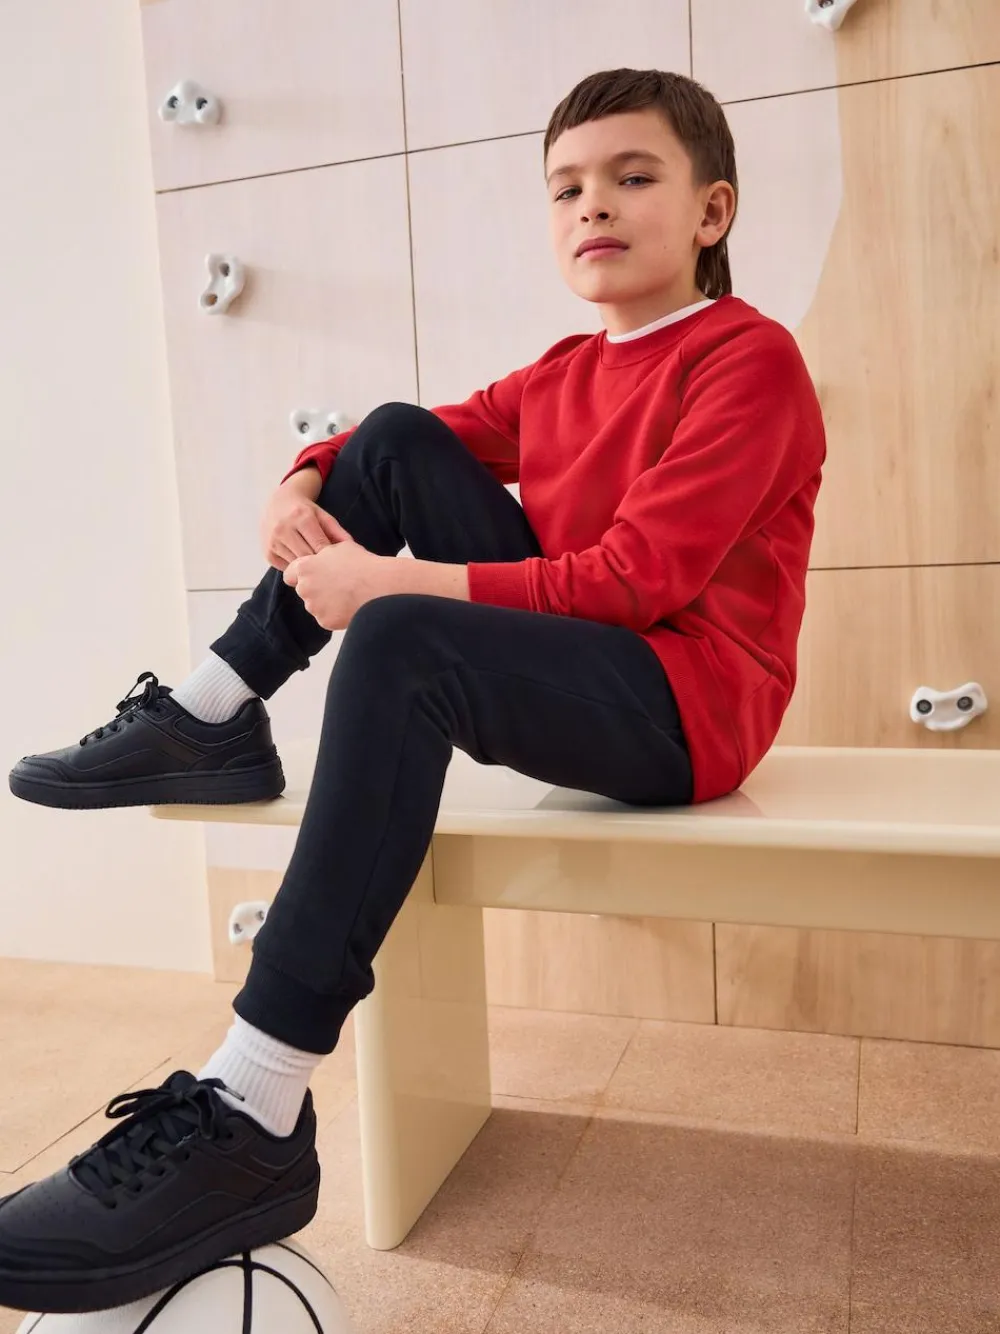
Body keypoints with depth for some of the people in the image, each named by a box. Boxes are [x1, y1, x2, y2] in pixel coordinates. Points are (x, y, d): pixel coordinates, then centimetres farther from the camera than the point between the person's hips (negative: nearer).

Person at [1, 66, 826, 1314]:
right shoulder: (564, 372, 13)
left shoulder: (749, 360, -10)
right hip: (577, 654, 8)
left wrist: (393, 582, -21)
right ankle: (213, 716, -1)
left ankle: (254, 1124, -36)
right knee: (400, 439, 2)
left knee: (399, 646, -35)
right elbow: (405, 438, 19)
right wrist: (303, 488, -4)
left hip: (684, 699, -8)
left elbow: (636, 579, -21)